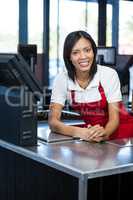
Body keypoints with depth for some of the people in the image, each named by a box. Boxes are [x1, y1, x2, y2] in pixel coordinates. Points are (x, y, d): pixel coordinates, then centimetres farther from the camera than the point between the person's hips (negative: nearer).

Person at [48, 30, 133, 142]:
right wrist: (81, 132, -35)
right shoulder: (62, 79, -11)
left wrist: (104, 133, -38)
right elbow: (53, 121, -16)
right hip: (87, 130, 1)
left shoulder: (109, 74, -14)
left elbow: (114, 118, -15)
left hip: (112, 128, -1)